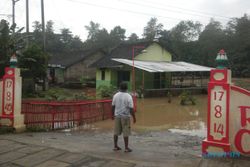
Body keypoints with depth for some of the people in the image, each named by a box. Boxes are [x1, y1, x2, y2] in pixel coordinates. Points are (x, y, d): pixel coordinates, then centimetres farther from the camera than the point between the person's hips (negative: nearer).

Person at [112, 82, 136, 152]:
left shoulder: (116, 95, -1)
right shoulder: (128, 96, -13)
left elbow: (113, 106, 5)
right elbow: (131, 108, -15)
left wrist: (112, 114, 17)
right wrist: (134, 117, -6)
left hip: (117, 116, 4)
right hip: (125, 116, -4)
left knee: (116, 132, 12)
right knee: (125, 133, 2)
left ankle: (115, 146, 19)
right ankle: (126, 148, 7)